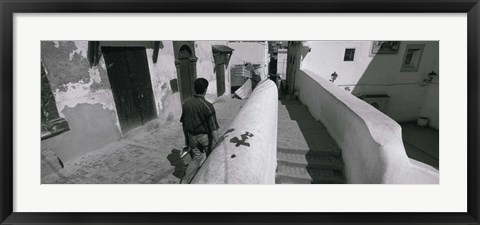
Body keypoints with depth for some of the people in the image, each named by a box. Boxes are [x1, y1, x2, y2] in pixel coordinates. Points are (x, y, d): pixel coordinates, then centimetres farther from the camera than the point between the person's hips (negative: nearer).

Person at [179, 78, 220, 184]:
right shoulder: (207, 106, -21)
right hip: (205, 137, -4)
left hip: (192, 137, 4)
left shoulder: (186, 103, -4)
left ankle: (185, 181, 17)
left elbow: (183, 124, 5)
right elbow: (213, 129, -21)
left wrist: (187, 139, 17)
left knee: (196, 158, 22)